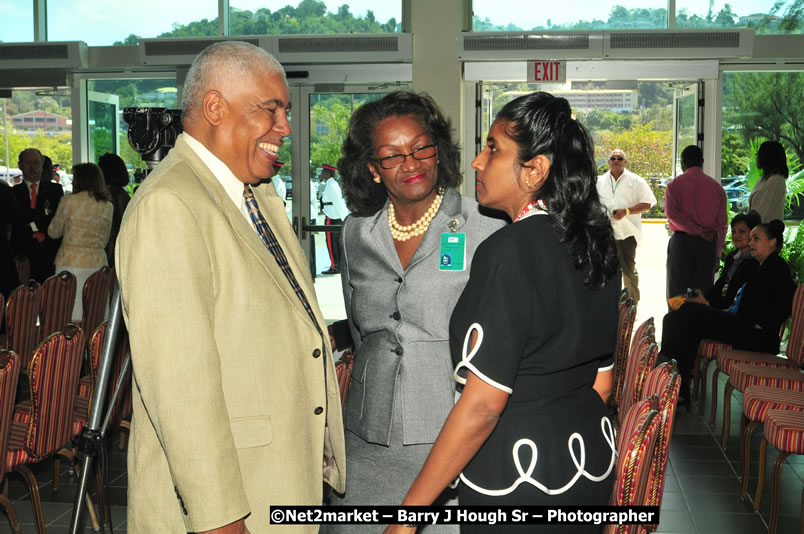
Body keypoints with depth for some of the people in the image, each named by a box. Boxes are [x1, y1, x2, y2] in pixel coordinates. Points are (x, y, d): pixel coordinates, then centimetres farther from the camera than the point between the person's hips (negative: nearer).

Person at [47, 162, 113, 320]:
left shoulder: (69, 201, -6)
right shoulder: (108, 206, 6)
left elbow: (54, 232, 6)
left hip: (71, 263, -4)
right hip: (98, 263, 4)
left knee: (72, 315, -2)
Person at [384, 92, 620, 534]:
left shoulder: (509, 252, -21)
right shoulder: (595, 243, 3)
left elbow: (482, 405, -23)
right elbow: (601, 380, 10)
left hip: (515, 481, -8)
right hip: (592, 464, 8)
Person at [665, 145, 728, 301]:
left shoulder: (675, 184, 1)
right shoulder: (716, 186, 7)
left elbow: (671, 213, -14)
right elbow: (722, 223, 6)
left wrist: (698, 230, -12)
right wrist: (717, 253, 10)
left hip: (681, 241, -2)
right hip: (708, 243, 2)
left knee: (677, 294, 2)